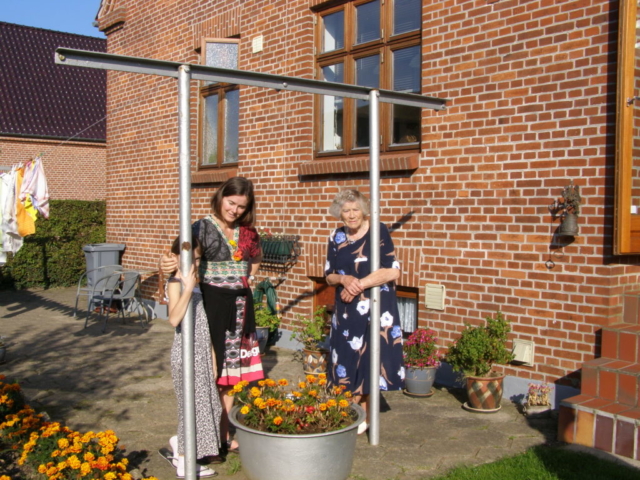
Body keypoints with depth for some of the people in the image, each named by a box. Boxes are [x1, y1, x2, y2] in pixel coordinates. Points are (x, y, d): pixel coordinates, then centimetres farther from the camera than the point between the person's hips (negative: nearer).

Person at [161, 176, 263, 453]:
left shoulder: (246, 231, 7)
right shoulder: (203, 228, -10)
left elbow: (256, 258, 25)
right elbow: (183, 260, -19)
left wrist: (246, 279, 9)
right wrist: (167, 264, -40)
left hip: (240, 306, 6)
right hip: (214, 304, -6)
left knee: (232, 368, 12)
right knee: (214, 369, 0)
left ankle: (225, 433, 24)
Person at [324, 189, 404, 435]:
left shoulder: (378, 231, -9)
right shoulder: (336, 237, 5)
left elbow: (393, 271, -16)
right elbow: (329, 276, 9)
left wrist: (359, 284, -16)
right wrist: (344, 279, -13)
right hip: (346, 309, 4)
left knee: (370, 358, 1)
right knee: (348, 358, 7)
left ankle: (366, 416, 17)